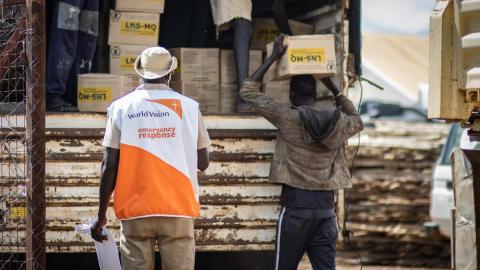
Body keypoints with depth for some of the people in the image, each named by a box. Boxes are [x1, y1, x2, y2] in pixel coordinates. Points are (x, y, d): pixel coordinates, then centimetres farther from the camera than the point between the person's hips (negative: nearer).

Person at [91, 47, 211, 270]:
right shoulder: (188, 107, 2)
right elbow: (203, 163, 6)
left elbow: (109, 166, -2)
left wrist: (101, 214, 3)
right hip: (178, 210, 0)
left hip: (135, 211, 0)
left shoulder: (121, 108, 1)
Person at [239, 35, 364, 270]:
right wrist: (335, 90, 29)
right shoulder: (338, 122, 6)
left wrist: (273, 58, 7)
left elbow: (248, 91, 2)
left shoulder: (288, 119, -5)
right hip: (326, 208, 4)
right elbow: (357, 122, 32)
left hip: (295, 206, -4)